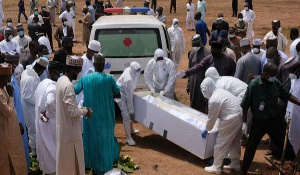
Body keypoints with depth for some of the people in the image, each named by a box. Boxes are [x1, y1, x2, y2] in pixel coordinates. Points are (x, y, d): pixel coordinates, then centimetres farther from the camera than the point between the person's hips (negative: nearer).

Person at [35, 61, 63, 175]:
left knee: (45, 148, 22)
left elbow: (38, 101, 10)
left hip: (41, 122, 9)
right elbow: (50, 102, -38)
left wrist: (42, 114, -1)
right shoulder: (53, 86, -23)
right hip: (51, 123, -9)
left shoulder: (42, 83, 6)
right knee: (53, 148, 6)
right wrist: (48, 114, -21)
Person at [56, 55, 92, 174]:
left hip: (63, 127, 9)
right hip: (70, 129, -9)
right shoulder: (68, 86, -25)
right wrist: (85, 110, -8)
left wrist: (80, 108, 6)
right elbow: (73, 112, -25)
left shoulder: (61, 80, 5)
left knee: (65, 158, 20)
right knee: (72, 160, 5)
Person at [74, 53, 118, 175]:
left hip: (90, 116, 2)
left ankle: (93, 165, 29)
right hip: (105, 116, -2)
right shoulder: (109, 79, -14)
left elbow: (74, 92, 4)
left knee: (92, 138, 18)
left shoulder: (85, 78, -7)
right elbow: (118, 94, -3)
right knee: (104, 140, 12)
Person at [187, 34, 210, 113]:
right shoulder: (192, 53, 8)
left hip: (204, 81, -5)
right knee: (194, 103, 12)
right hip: (194, 82, 5)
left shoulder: (207, 52, -10)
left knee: (204, 103, 1)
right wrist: (188, 85, 13)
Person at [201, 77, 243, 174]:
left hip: (231, 120, -9)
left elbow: (212, 118, -8)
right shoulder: (220, 91, 10)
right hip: (238, 116, 9)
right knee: (234, 142, 21)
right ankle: (235, 164, 34)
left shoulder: (214, 100, -18)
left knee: (221, 144, 2)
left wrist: (206, 130, 7)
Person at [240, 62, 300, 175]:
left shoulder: (275, 83, -9)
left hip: (274, 120, 3)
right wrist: (244, 120, -8)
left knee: (284, 144, 14)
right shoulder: (254, 85, -21)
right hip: (259, 122, -3)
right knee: (251, 148, 7)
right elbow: (245, 105, -13)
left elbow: (287, 95, 4)